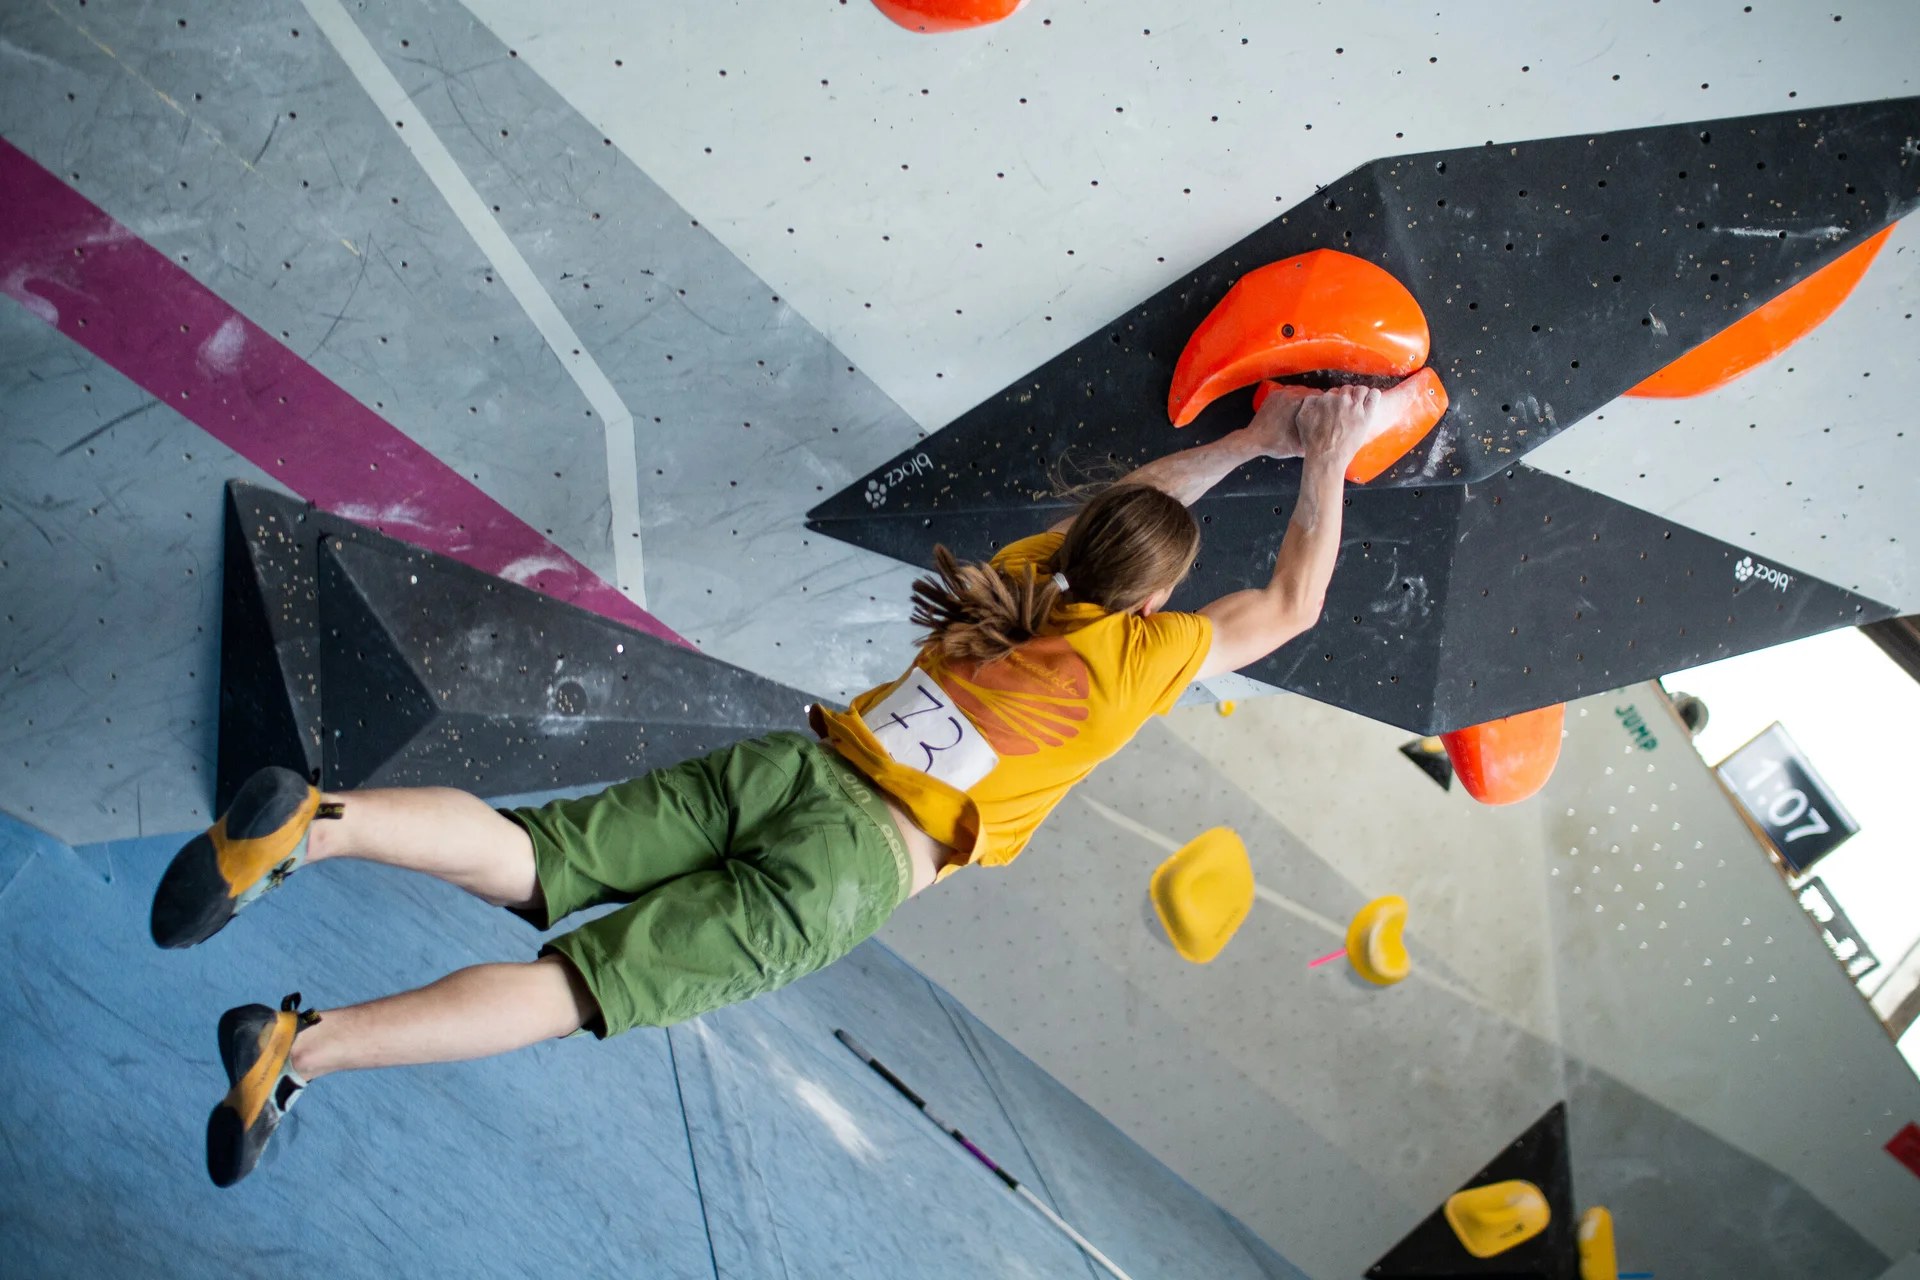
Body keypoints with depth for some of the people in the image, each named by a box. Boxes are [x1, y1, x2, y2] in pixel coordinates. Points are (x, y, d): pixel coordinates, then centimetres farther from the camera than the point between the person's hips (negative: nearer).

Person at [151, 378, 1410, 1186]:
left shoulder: (1030, 575, 20)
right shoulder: (1141, 652, 4)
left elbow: (1127, 506, 39)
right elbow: (1290, 607, 16)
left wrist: (1254, 438, 44)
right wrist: (1327, 465, 27)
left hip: (790, 767, 6)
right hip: (855, 861, -6)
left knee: (522, 858, -4)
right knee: (589, 980, -13)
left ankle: (315, 821, -26)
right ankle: (307, 1046, -24)